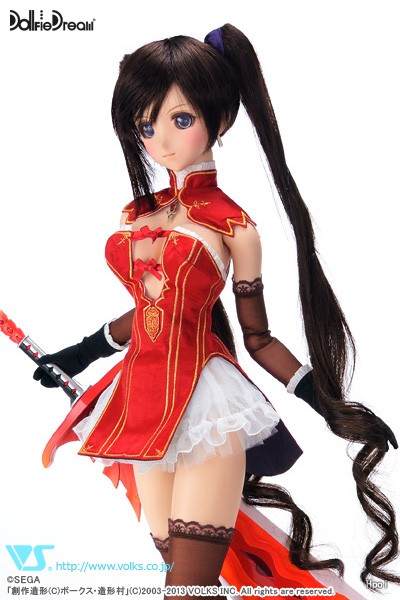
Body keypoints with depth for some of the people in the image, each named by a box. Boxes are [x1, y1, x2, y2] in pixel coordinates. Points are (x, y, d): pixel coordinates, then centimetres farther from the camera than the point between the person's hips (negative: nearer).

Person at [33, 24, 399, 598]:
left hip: (207, 400, -6)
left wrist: (333, 405, -8)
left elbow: (258, 338, 0)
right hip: (145, 400, 6)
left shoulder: (234, 227, -4)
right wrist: (80, 354, 31)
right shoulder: (136, 215, 10)